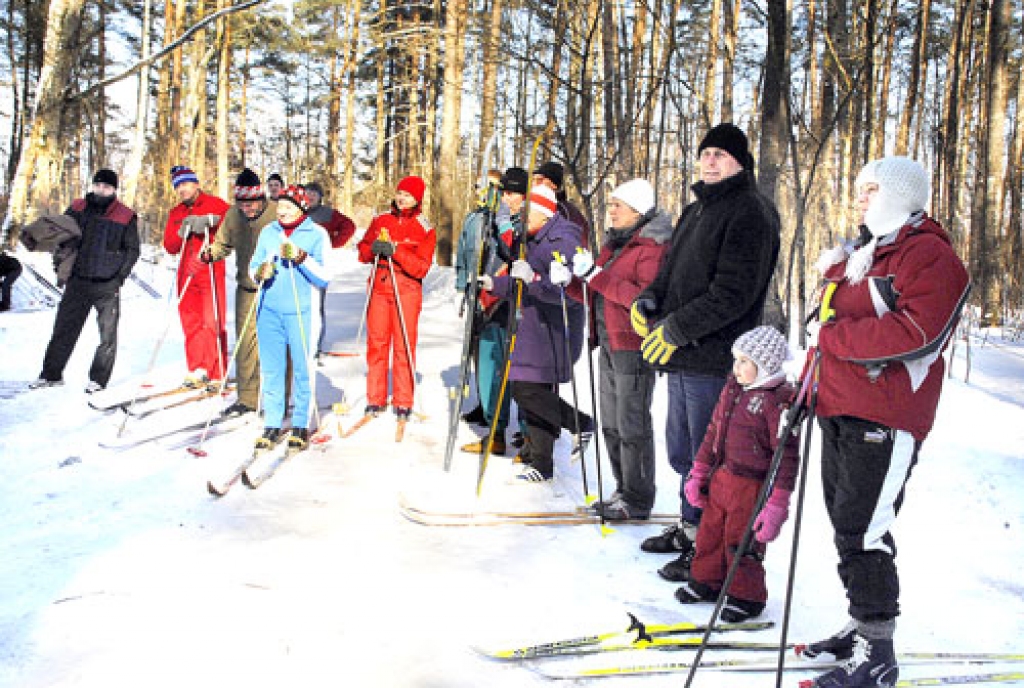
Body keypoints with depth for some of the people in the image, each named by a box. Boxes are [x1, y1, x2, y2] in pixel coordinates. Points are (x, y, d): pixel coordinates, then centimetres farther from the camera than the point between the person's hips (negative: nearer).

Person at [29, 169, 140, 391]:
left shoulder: (125, 217, -1)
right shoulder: (78, 209, 7)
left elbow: (132, 250, 2)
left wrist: (119, 277, -7)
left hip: (108, 285, -3)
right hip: (78, 281, 3)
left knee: (108, 334, -1)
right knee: (64, 329, 8)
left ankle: (98, 379, 10)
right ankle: (51, 374, 19)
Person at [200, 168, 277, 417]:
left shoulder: (277, 213, -11)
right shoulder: (232, 215, 4)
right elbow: (224, 244, 17)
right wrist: (211, 253, -3)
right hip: (246, 288, 4)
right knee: (245, 343, 4)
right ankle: (247, 397, 13)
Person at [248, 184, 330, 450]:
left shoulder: (317, 235, 0)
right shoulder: (268, 232, 12)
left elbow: (324, 278, -7)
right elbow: (253, 266, 15)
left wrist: (301, 258, -20)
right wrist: (260, 272, -8)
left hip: (301, 312, -3)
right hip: (270, 310, 3)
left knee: (303, 368, 2)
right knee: (271, 369, 6)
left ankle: (301, 425, 14)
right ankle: (272, 425, 14)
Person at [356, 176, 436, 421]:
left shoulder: (424, 228, 1)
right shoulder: (380, 220, 11)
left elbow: (421, 268, -9)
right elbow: (363, 252, 14)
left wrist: (395, 251, -20)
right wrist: (373, 249, -9)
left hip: (407, 290, -3)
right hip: (379, 287, 3)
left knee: (404, 346, -3)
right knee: (376, 342, 2)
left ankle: (403, 403, 5)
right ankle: (375, 399, 12)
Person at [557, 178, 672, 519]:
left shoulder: (653, 246, -12)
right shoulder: (614, 242, 15)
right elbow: (596, 295, 18)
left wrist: (598, 275, -25)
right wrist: (570, 280, -1)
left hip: (635, 348, -9)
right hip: (608, 345, 9)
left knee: (632, 426, -3)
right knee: (611, 424, 15)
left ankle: (638, 501, 9)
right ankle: (623, 491, 27)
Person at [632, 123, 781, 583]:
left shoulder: (750, 213, -11)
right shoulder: (695, 211, 19)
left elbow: (734, 291, -20)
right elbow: (672, 271, 24)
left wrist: (676, 328, -20)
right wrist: (648, 301, 3)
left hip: (716, 359, -9)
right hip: (682, 357, 9)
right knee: (682, 453, 19)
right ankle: (689, 529, 34)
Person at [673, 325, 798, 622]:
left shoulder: (779, 400, -19)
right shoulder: (733, 387, 7)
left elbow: (786, 456, -19)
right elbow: (714, 430, 16)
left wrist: (777, 505, -20)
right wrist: (699, 473, 16)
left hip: (752, 485, -7)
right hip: (721, 476, 8)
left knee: (741, 542, 4)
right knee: (710, 531, 18)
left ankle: (746, 596, 25)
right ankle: (707, 580, 39)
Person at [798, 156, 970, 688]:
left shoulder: (929, 256, -8)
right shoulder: (863, 254, 21)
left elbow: (918, 334, -22)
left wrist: (831, 336, -17)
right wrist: (834, 277, 10)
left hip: (885, 421, -9)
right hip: (841, 414, 10)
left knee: (862, 533, -9)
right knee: (846, 525, 15)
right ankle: (862, 627, 30)